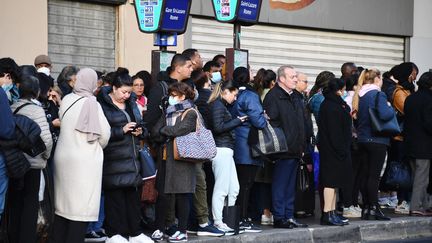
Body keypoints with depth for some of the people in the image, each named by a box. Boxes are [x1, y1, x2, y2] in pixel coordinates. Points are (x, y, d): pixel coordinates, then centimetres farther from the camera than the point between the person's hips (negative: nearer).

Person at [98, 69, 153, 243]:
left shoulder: (131, 103, 15)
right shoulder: (103, 105, -8)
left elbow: (140, 123, 26)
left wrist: (140, 130, 4)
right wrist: (121, 131, -19)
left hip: (131, 156, 7)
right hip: (113, 158, -7)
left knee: (133, 194, 9)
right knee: (115, 195, -3)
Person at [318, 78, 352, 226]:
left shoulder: (327, 104, 15)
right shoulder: (333, 107, -16)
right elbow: (334, 131, -20)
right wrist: (341, 149, -20)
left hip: (330, 149, 10)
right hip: (335, 149, -10)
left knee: (332, 181, 12)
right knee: (332, 181, -8)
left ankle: (331, 213, 16)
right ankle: (327, 214, -7)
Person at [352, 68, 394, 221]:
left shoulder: (359, 96, 10)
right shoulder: (378, 95, -12)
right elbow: (384, 114, -25)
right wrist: (391, 108, -6)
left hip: (362, 140, 7)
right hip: (377, 140, -7)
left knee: (364, 174, 8)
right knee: (374, 175, -5)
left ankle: (366, 208, 11)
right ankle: (374, 209, -5)